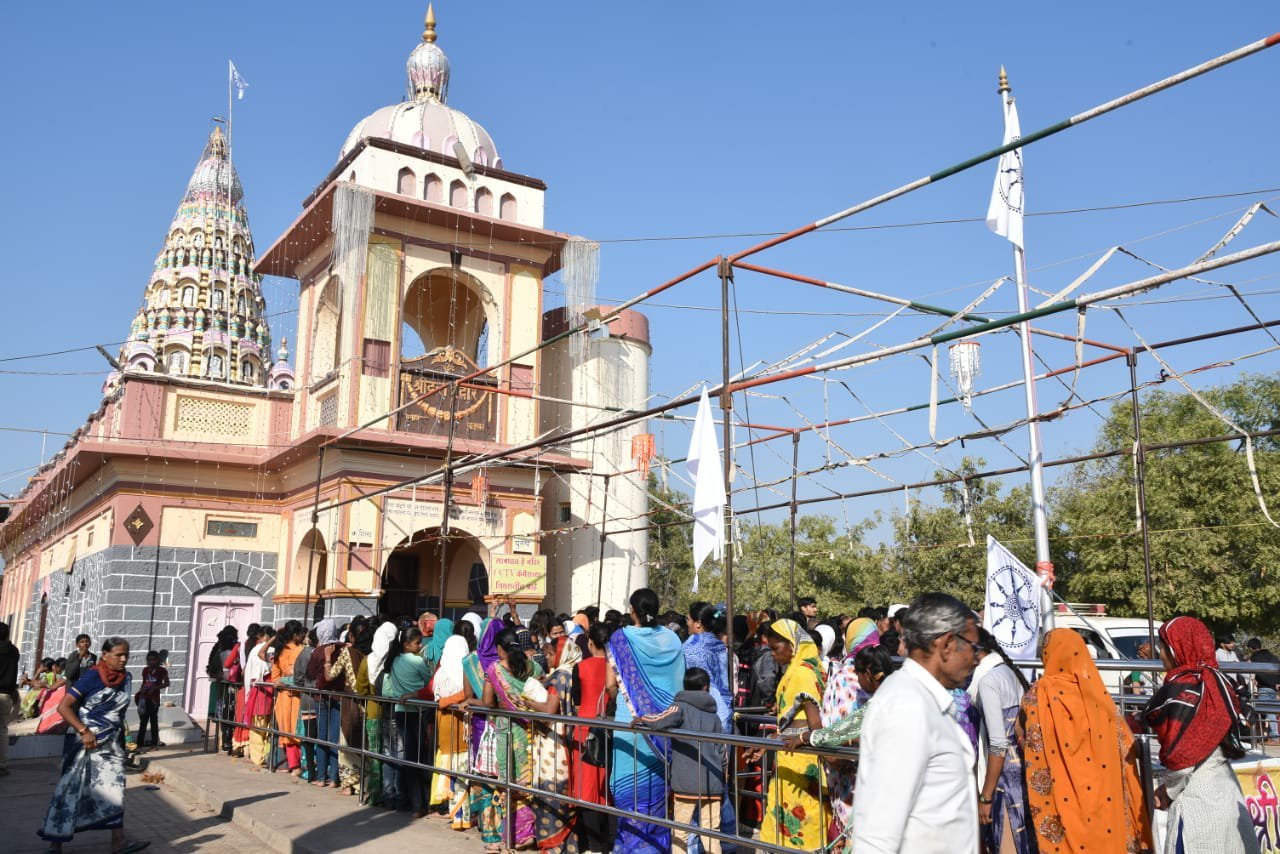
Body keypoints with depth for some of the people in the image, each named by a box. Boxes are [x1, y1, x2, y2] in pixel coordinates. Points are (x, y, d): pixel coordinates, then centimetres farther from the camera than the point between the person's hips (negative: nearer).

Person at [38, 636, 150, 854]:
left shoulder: (126, 678, 4)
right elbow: (64, 707, -18)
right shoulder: (92, 677, -15)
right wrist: (84, 731, -23)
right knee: (71, 790, 2)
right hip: (85, 742, -6)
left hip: (111, 744, 6)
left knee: (114, 790, 1)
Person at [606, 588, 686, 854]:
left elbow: (611, 684, -7)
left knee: (630, 786, 7)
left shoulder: (621, 637, -7)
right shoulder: (671, 639, 2)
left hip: (631, 722, -3)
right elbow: (679, 681, 5)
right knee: (657, 786, 12)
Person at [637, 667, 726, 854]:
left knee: (680, 832, 4)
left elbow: (660, 721, -21)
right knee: (711, 832, 7)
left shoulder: (681, 707, -2)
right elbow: (721, 751, 15)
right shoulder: (714, 715, 14)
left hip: (686, 783, -4)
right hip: (712, 783, 4)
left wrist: (641, 719, -2)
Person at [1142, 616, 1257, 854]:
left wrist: (1169, 792, -1)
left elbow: (1181, 755, -18)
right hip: (1227, 796, 8)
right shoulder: (1216, 682, 8)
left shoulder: (1182, 688, -15)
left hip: (1198, 802, -8)